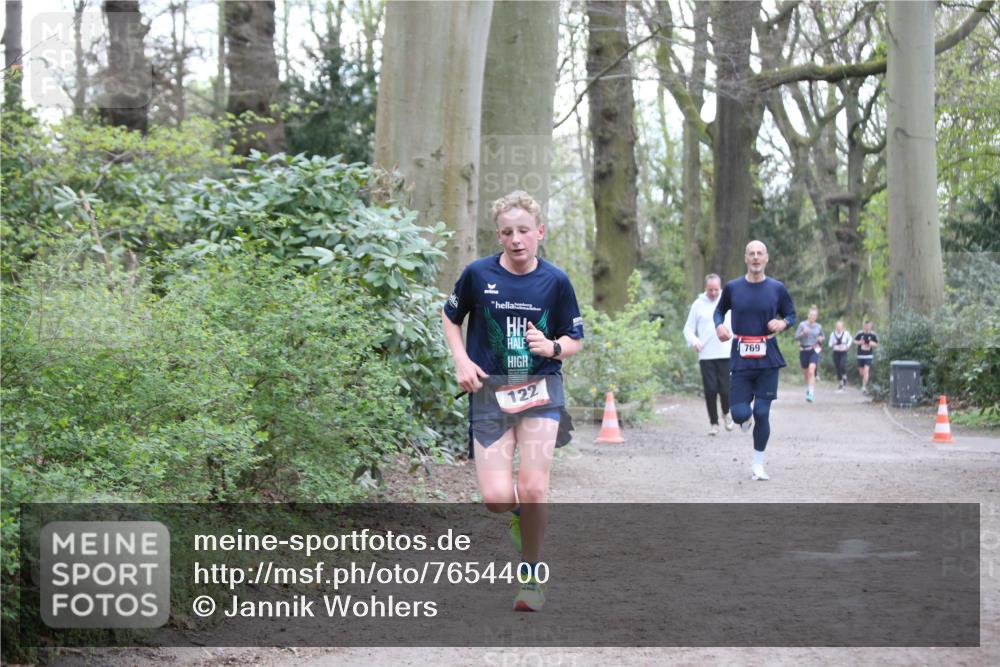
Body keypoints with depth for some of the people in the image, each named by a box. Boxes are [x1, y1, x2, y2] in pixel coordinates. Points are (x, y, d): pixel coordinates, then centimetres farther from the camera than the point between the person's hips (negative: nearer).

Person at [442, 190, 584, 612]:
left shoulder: (555, 281, -2)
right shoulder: (478, 274, -3)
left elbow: (575, 341, 7)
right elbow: (450, 317, 14)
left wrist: (552, 347, -16)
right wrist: (462, 361, -1)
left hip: (540, 389, 0)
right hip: (489, 392, 0)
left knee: (534, 488, -16)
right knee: (496, 499, -11)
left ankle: (530, 575, 6)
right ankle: (520, 514, 28)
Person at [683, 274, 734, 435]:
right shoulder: (698, 304, 5)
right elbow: (688, 328, 8)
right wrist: (693, 340, -12)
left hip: (726, 355, 0)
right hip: (706, 356, 0)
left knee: (726, 389, -5)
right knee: (710, 390, -3)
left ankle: (726, 413, 25)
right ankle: (713, 422, 12)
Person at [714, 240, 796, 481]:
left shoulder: (777, 288, 2)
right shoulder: (732, 287, 3)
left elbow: (791, 314, 13)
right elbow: (720, 310, 18)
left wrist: (783, 323, -10)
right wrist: (719, 325, -3)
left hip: (767, 361, 0)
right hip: (740, 360, 0)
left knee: (762, 413, -2)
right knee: (740, 413, -8)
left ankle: (758, 464, 14)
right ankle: (746, 418, 32)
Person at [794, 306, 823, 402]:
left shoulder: (818, 326, 5)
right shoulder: (802, 325, -1)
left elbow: (822, 336, 21)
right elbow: (796, 337, -3)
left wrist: (821, 339, -1)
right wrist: (803, 333, -21)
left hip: (814, 351, -1)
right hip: (804, 351, 1)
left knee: (811, 371, -19)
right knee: (805, 373, 12)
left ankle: (811, 393, -24)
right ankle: (808, 387, 41)